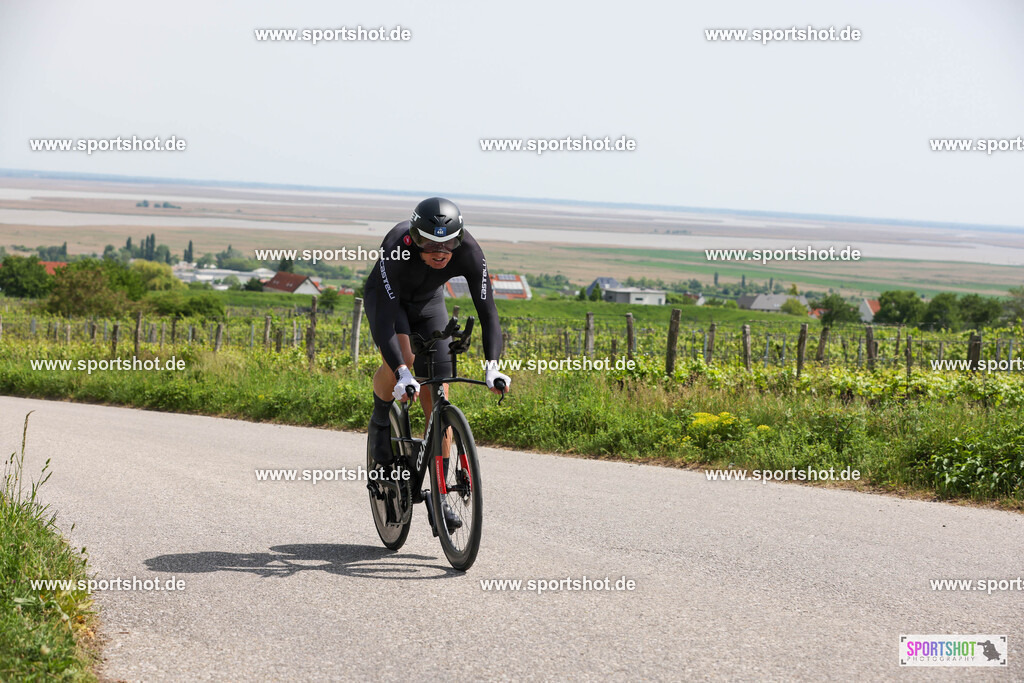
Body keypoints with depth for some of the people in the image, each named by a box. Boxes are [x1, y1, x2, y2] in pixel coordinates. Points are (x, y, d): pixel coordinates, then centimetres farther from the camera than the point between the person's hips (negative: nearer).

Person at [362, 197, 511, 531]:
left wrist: (491, 366, -47)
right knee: (398, 362, -33)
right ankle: (381, 421, 0)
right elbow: (385, 316, -44)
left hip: (428, 303, 3)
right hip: (387, 298, -2)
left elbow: (487, 311, -32)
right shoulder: (397, 248, -40)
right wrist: (401, 373, -55)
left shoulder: (469, 253, -33)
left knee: (438, 400, -5)